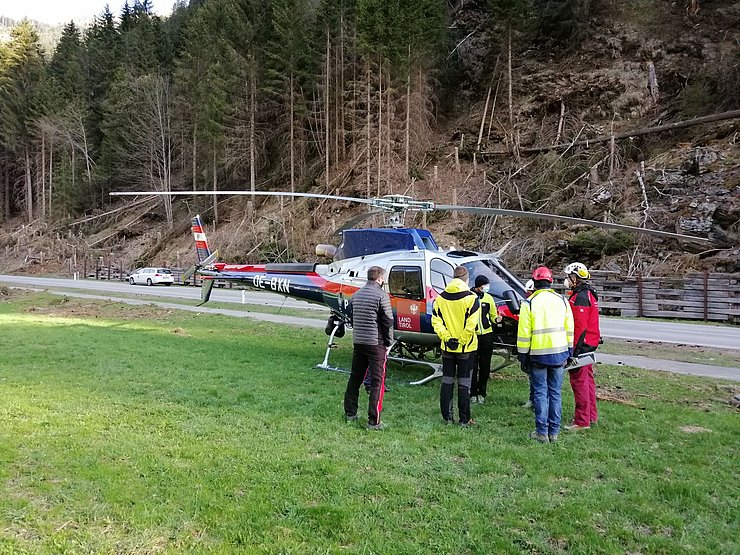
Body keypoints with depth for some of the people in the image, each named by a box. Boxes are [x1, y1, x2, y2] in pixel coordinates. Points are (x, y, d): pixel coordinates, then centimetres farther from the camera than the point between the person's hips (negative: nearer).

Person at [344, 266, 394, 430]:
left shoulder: (356, 295, 11)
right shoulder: (381, 295, -12)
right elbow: (388, 322, -12)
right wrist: (388, 343, -2)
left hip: (357, 342, 7)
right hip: (376, 343, -7)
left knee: (355, 378, 17)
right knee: (377, 381, -2)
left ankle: (350, 413, 26)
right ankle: (373, 421, -3)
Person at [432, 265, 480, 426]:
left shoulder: (440, 298, 3)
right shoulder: (471, 298, -11)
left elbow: (436, 321, -2)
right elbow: (471, 324, -17)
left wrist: (446, 337, -4)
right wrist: (462, 340, -10)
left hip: (447, 347, 3)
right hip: (465, 347, -3)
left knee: (447, 381, 11)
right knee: (464, 383, 3)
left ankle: (447, 417, 14)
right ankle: (464, 419, 6)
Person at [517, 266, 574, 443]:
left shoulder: (529, 303, -8)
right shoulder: (562, 301, 4)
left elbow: (524, 332, -8)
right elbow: (569, 329, 9)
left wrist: (523, 354, 0)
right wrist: (569, 351, 18)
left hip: (538, 354, -3)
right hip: (559, 353, 3)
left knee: (541, 392, 3)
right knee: (555, 393, 9)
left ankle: (542, 432, 5)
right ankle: (554, 432, 13)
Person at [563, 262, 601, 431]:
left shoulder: (580, 297, -18)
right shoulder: (588, 294, 15)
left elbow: (580, 327, -24)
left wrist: (574, 349, -23)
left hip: (581, 344, -11)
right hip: (589, 344, 11)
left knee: (579, 381, -6)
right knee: (587, 380, 18)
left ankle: (582, 421, -2)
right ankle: (591, 416, 28)